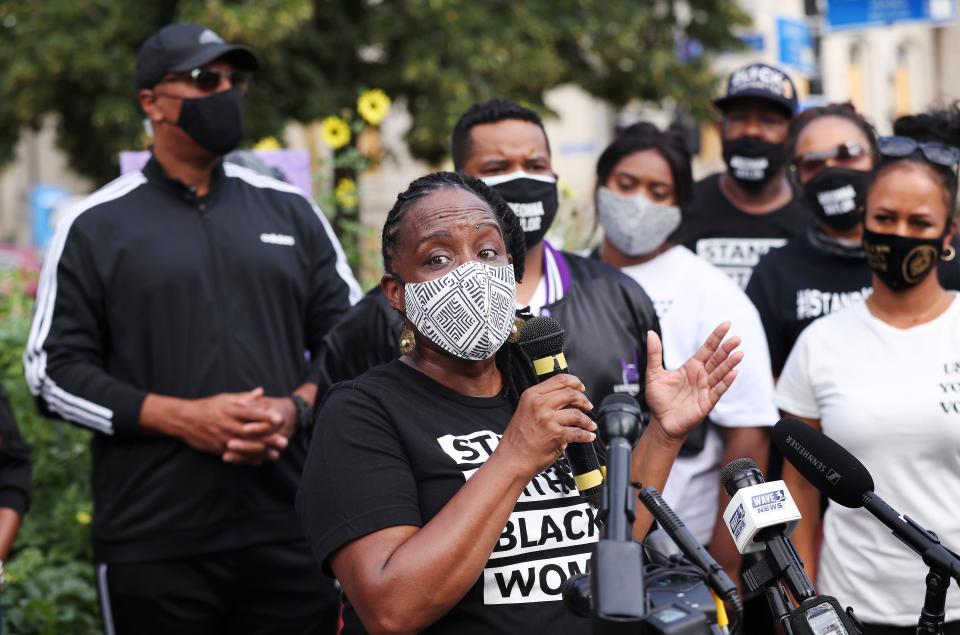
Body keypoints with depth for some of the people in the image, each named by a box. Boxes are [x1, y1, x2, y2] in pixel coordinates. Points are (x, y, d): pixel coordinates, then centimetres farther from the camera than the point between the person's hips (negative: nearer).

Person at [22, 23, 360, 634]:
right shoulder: (96, 227, 3)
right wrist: (181, 418, -13)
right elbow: (54, 371, -1)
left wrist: (296, 408, -7)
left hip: (291, 534, 3)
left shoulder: (291, 210, 11)